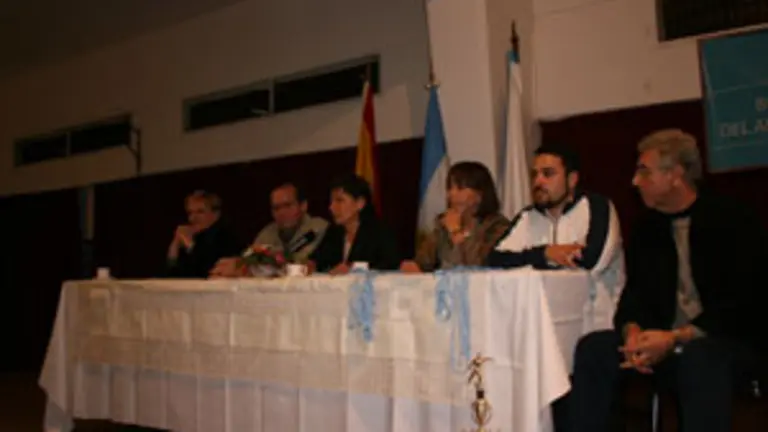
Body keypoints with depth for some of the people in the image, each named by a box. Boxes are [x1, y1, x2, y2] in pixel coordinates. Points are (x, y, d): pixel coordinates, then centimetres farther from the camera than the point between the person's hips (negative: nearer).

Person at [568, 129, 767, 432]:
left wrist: (675, 338, -24)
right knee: (592, 347, -17)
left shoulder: (733, 223, -8)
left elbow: (742, 305, -15)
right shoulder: (647, 229, 11)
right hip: (663, 342, 5)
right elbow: (635, 294, 9)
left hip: (728, 341, -5)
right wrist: (633, 331, -15)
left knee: (699, 357, -39)